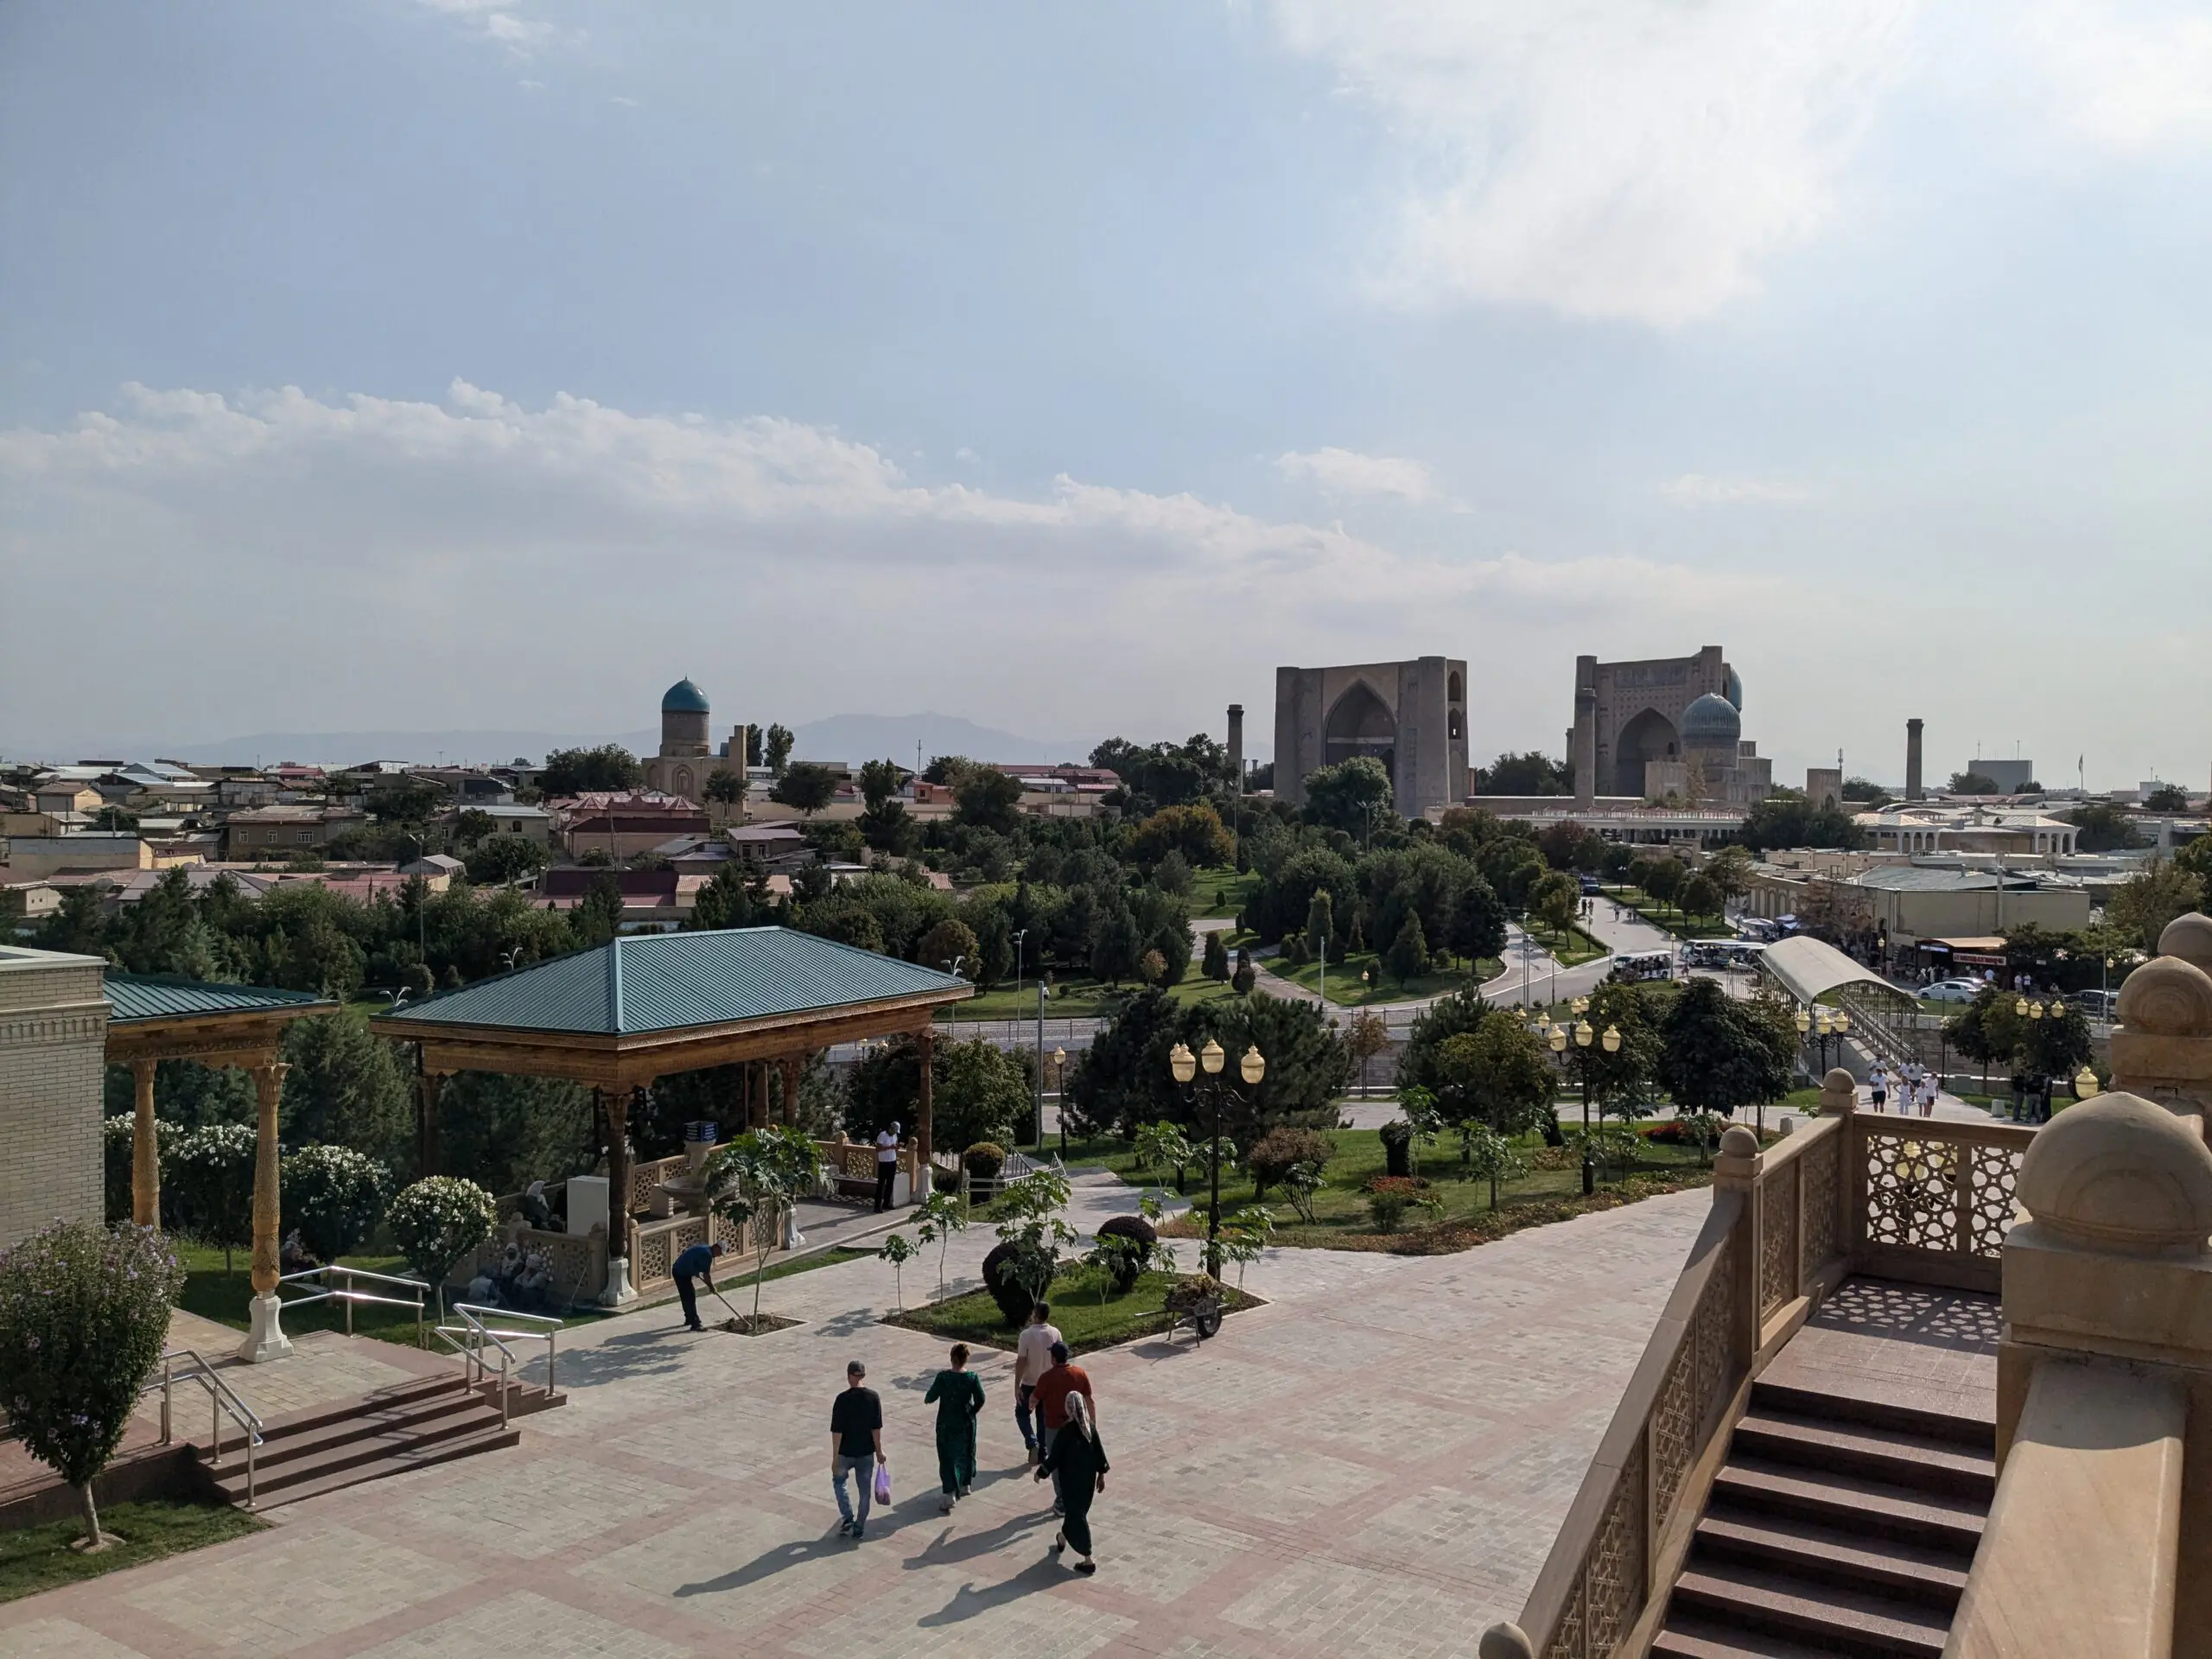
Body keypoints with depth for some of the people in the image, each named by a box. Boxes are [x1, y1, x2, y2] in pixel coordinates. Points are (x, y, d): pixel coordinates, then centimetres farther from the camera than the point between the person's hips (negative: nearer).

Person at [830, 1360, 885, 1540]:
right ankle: (859, 1529, 21)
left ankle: (848, 1518, 13)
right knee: (865, 1490, 15)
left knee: (838, 1481, 23)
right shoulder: (873, 1397, -9)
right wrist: (879, 1451, 5)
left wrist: (835, 1457, -8)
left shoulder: (843, 1399, -17)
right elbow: (876, 1428, -5)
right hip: (867, 1452, 2)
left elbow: (837, 1431, -15)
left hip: (846, 1452, -2)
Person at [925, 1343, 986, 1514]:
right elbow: (980, 1400, -10)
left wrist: (926, 1399, 9)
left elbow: (930, 1398, -13)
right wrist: (972, 1412, 8)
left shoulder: (943, 1377, -18)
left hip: (946, 1424, -3)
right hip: (966, 1423, 3)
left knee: (947, 1458, 3)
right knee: (965, 1454, 22)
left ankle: (951, 1495, -5)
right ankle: (965, 1486, 38)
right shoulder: (973, 1378, -12)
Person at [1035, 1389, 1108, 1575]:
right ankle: (1062, 1539, 49)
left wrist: (1041, 1473, 1)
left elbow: (1054, 1457, -14)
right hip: (1088, 1479, 6)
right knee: (1077, 1510, 25)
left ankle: (1088, 1560, 1)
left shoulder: (1066, 1432, -21)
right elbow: (1100, 1452, 3)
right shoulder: (1091, 1428, -5)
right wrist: (1101, 1474, 16)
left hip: (1071, 1480, -6)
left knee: (1076, 1514, 2)